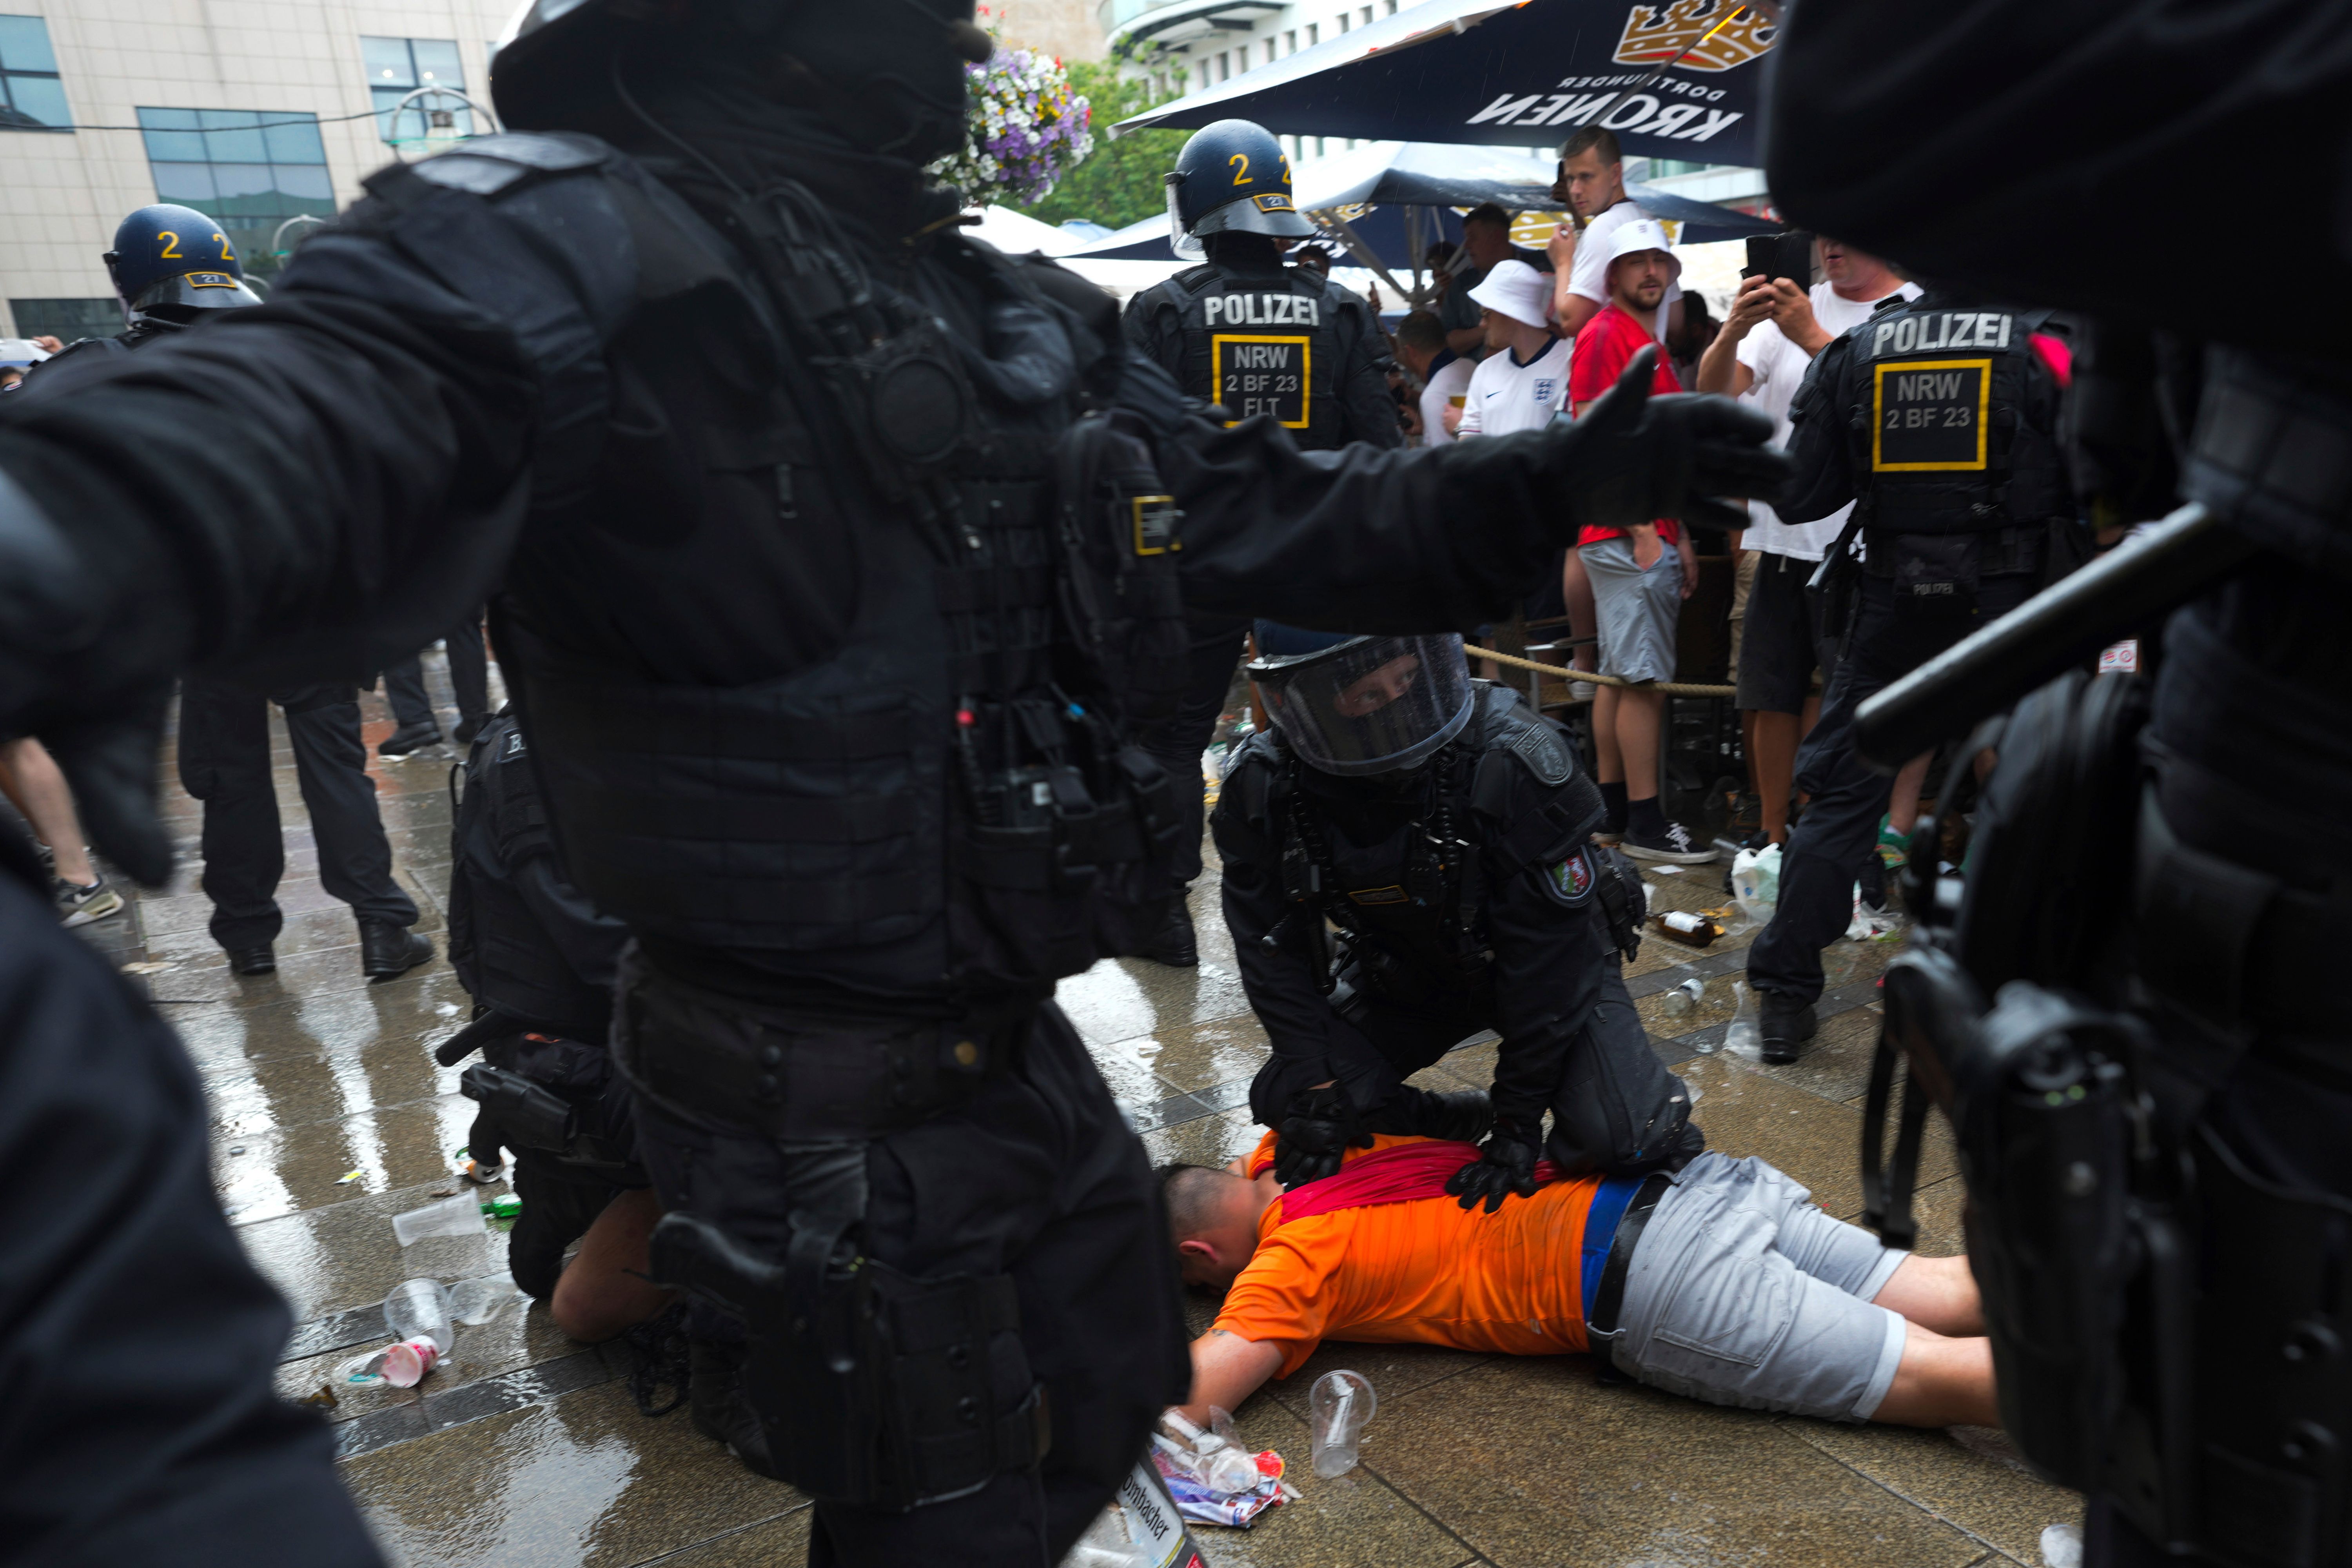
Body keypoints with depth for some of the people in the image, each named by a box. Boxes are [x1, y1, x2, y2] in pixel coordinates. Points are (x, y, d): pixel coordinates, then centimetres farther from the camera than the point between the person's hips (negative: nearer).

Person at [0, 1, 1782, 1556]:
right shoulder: (577, 247, -18)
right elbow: (341, 398, -38)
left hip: (1018, 1041, 8)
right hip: (822, 1106, -7)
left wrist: (1559, 478, 4)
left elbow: (1267, 506, 10)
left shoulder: (1019, 319, 7)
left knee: (1113, 1398, 27)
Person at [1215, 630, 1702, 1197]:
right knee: (1286, 1102, -9)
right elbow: (1274, 950, -10)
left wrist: (1519, 1120, -23)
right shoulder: (1262, 786, -24)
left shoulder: (1516, 760, -35)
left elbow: (1548, 957, -27)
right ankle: (1456, 1124, 16)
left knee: (1618, 1139, -23)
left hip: (1551, 963, -3)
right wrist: (1316, 1093, -16)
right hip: (1403, 975, 4)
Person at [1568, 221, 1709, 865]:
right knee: (1644, 680, -9)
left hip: (1652, 535, 10)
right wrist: (1642, 531, -18)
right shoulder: (1604, 335, -8)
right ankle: (1643, 823, -4)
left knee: (1620, 677, 12)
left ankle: (1612, 811, 19)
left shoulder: (1650, 345, 22)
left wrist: (1680, 538, 17)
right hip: (1626, 536, -10)